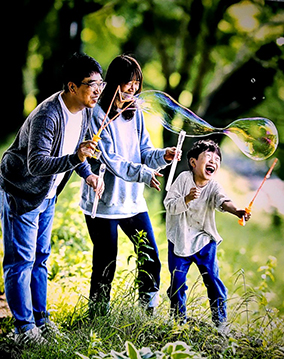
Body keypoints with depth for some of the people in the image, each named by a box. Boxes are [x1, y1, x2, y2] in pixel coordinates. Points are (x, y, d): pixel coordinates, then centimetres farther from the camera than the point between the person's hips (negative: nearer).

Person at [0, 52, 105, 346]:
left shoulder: (84, 111, -3)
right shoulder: (47, 116, -31)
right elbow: (36, 164, -38)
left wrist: (87, 174, 0)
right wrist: (76, 158, -50)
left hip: (47, 194, 9)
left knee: (40, 257, 15)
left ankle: (40, 318, 24)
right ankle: (24, 328, 4)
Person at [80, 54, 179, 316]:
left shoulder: (135, 113, 10)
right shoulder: (98, 114, -11)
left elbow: (145, 152, 7)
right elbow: (109, 159, -18)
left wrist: (163, 156, -14)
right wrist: (143, 173, -27)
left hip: (133, 201, 6)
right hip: (104, 202, -6)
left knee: (151, 259, 6)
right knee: (105, 264, 2)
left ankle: (149, 313, 20)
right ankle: (98, 317, 18)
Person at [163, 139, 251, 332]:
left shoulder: (214, 187, -7)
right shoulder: (184, 179, -8)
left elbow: (223, 201, -28)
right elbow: (169, 205, -11)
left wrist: (236, 210, -48)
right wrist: (187, 199, -29)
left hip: (205, 241, 1)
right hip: (180, 240, 0)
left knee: (213, 280, 0)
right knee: (177, 281, 4)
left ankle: (221, 321, 11)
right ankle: (179, 319, 21)